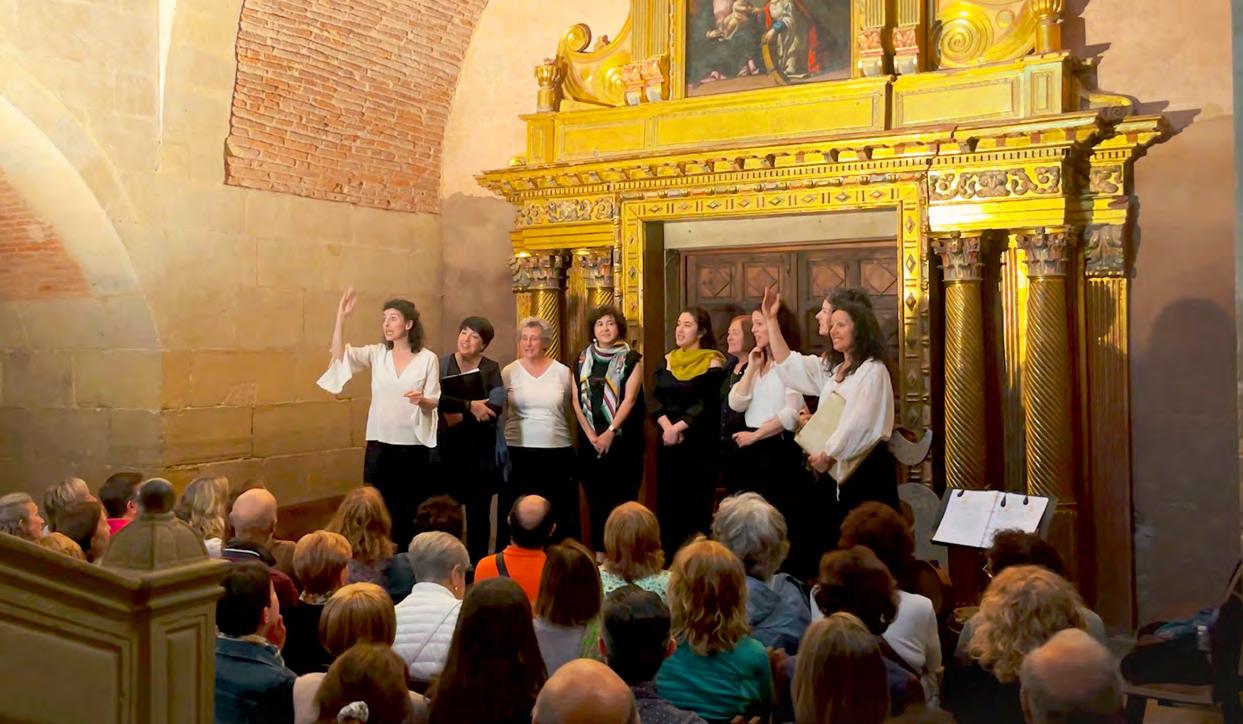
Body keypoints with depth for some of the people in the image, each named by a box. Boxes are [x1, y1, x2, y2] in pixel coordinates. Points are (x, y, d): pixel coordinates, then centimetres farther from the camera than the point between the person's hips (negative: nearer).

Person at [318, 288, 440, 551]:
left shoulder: (428, 358, -3)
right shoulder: (376, 354, 4)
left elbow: (435, 401, -3)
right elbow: (340, 355, -10)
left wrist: (422, 400, -25)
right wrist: (341, 317, -19)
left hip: (413, 446, -2)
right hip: (379, 444, 2)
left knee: (411, 512, 5)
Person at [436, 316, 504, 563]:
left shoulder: (491, 369, 5)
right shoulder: (441, 364, 3)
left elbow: (496, 407, -11)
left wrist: (459, 416, -17)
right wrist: (469, 406, -22)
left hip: (480, 451, 1)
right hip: (447, 449, -1)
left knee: (479, 512, 7)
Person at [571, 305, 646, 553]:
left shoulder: (631, 359, -1)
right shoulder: (583, 359, 10)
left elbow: (630, 399, -9)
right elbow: (576, 399, 5)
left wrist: (610, 433, -15)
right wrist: (590, 434, -5)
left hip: (622, 440, -3)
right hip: (590, 440, 4)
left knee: (621, 500, -4)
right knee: (595, 500, 6)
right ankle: (597, 554, 14)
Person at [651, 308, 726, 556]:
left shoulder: (713, 363, -4)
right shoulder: (668, 360, 12)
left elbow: (707, 406, -13)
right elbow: (655, 399, 2)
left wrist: (678, 428, -15)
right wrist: (667, 427, -13)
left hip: (699, 444, -5)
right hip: (668, 443, 5)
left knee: (695, 505, -2)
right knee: (667, 503, 7)